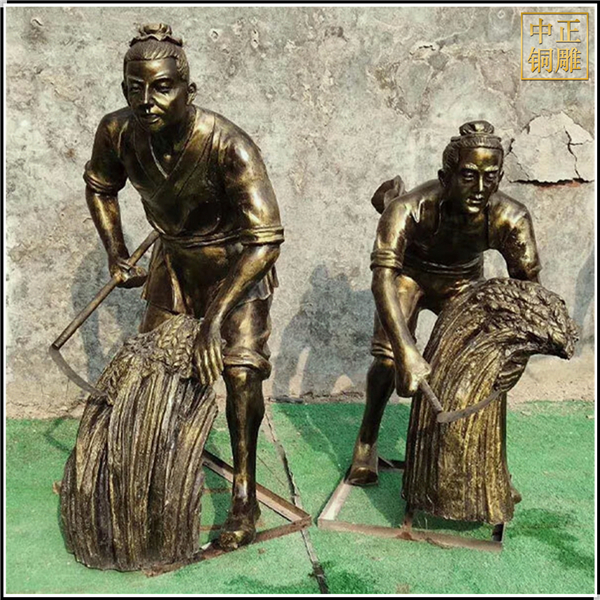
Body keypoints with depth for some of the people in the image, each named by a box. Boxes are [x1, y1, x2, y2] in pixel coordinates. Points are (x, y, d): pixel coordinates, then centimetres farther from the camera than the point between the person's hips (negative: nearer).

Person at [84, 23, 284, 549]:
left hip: (237, 259, -5)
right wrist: (116, 256, 1)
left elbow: (265, 239, -38)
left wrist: (215, 318, -43)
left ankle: (245, 496, 3)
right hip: (174, 255, 5)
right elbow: (100, 185, 5)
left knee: (239, 370, -15)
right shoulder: (118, 132, -19)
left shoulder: (229, 146, -35)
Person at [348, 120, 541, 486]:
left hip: (463, 281, 3)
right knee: (389, 357, -16)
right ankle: (367, 441, 7)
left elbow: (528, 288, -22)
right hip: (411, 273, -2)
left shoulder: (511, 219, -31)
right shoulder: (409, 208, -38)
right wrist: (407, 353, -57)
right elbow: (383, 278, -46)